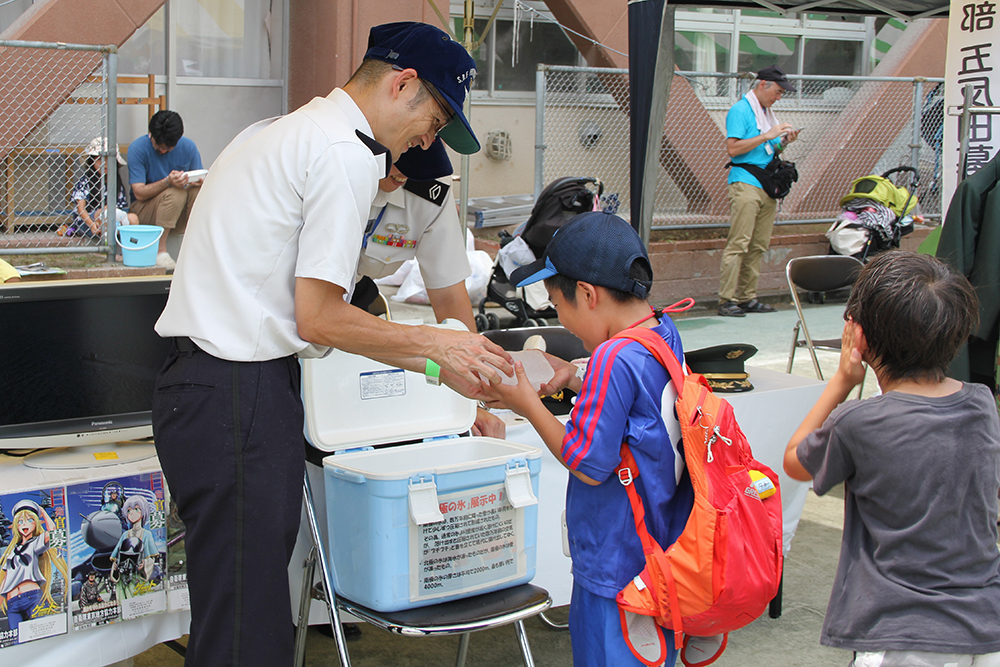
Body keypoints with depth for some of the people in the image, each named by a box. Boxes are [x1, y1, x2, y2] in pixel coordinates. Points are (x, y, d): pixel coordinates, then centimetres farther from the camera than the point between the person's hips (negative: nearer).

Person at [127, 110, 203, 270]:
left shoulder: (188, 147, -2)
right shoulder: (137, 148, -12)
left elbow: (199, 179, 3)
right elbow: (139, 193, -17)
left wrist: (197, 181, -23)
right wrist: (168, 182, -34)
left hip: (180, 215, 3)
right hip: (145, 209, -3)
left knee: (198, 190, -26)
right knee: (175, 194, -33)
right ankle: (159, 250, -29)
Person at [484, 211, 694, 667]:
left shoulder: (613, 358, -25)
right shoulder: (664, 333, 3)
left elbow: (590, 465, -21)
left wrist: (527, 404, -12)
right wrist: (575, 380, 9)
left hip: (617, 571, -9)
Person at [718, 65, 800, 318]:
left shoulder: (768, 113, 21)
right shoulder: (740, 110, -4)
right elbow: (733, 148, -15)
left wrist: (783, 142, 6)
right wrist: (767, 136, -14)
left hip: (768, 187, 8)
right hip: (746, 183, -8)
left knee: (758, 246, 6)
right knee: (738, 244, -12)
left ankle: (747, 297, 10)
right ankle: (726, 300, -12)